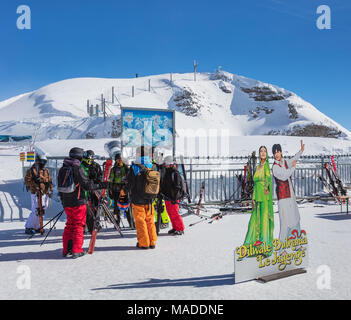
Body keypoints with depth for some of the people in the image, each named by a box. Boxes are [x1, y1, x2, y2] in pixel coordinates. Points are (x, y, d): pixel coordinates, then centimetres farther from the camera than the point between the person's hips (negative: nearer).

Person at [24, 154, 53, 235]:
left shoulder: (46, 171, 13)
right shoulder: (32, 170, -5)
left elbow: (50, 181, 17)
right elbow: (27, 181, -9)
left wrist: (50, 190, 8)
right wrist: (35, 184, -21)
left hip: (45, 194, 7)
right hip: (36, 194, -6)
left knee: (42, 211, 9)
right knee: (36, 211, -11)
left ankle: (37, 227, 21)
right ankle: (28, 227, 3)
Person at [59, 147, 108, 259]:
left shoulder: (62, 169, 9)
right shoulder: (77, 168, -14)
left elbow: (60, 187, 15)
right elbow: (87, 185, -16)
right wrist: (101, 185, -6)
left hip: (66, 203, 7)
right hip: (78, 202, -6)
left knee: (69, 225, 16)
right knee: (78, 226, 3)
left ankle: (66, 250, 19)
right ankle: (77, 251, 4)